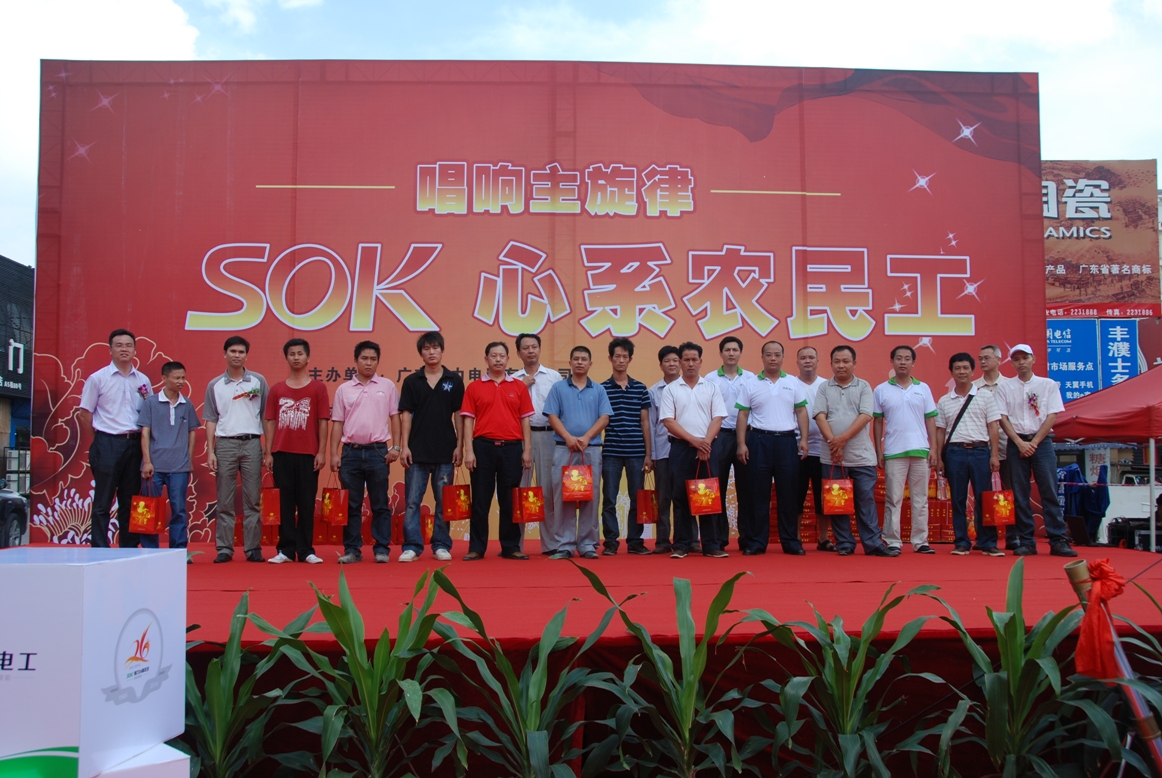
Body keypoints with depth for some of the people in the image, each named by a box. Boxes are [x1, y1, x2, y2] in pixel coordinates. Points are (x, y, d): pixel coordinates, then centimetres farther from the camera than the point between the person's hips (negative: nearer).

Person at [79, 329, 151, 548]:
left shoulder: (143, 380, 9)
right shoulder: (97, 378, -1)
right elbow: (85, 413, 2)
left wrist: (145, 443, 5)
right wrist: (97, 440, 2)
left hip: (135, 444, 4)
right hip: (107, 444, -4)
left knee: (130, 501, 9)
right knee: (102, 502, 0)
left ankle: (129, 549, 15)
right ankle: (99, 551, 5)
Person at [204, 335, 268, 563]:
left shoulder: (258, 381, 6)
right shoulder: (214, 385, 8)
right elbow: (211, 420, 8)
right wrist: (210, 451, 0)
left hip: (252, 443, 0)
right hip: (225, 443, 1)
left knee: (252, 500, 2)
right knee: (224, 501, 3)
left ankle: (253, 548, 7)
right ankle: (224, 548, 9)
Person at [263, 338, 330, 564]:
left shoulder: (318, 387, 4)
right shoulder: (277, 389, 10)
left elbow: (323, 421, 2)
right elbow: (270, 422, 9)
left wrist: (322, 452, -5)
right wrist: (267, 452, 2)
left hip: (308, 454, -2)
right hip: (281, 454, 2)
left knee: (306, 503, 2)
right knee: (284, 503, 4)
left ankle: (306, 550, 8)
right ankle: (286, 550, 9)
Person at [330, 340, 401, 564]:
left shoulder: (387, 386, 5)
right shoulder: (343, 389, 8)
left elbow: (395, 417, 6)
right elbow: (337, 423, 8)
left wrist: (395, 446, -3)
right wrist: (334, 454, 1)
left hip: (378, 451, -1)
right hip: (351, 452, 1)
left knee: (380, 504, 3)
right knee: (351, 504, 5)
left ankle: (382, 549, 9)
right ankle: (352, 549, 11)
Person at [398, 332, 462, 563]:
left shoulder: (454, 381, 4)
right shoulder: (412, 381, 5)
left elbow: (458, 415, 4)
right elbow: (406, 415, 4)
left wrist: (459, 446, -2)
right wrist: (404, 446, -4)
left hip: (445, 451, 0)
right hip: (417, 451, 0)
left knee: (444, 502, 5)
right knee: (412, 501, 0)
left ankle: (441, 545, 14)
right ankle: (411, 546, 6)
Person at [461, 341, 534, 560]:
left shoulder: (519, 386, 8)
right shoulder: (474, 387, 5)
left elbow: (525, 420, 7)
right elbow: (468, 420, 2)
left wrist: (527, 450, 1)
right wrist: (468, 451, -6)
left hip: (512, 447, 1)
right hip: (483, 447, -1)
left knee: (510, 500, 6)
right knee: (480, 499, 3)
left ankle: (511, 547, 14)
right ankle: (476, 548, 10)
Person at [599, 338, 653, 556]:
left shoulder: (641, 389, 7)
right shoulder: (602, 388, 3)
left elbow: (645, 422, 8)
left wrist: (649, 453, 4)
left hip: (636, 452, 1)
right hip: (611, 452, -1)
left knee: (637, 499, 6)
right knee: (609, 499, 2)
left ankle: (635, 541, 15)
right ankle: (610, 542, 10)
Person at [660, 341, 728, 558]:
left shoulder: (711, 388, 9)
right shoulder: (671, 389, 4)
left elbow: (717, 419, 2)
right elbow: (668, 421, -4)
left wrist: (706, 442, -12)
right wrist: (693, 440, -12)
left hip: (707, 448, 1)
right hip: (680, 448, -1)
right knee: (680, 497, 1)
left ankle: (712, 545, 6)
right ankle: (681, 545, 7)